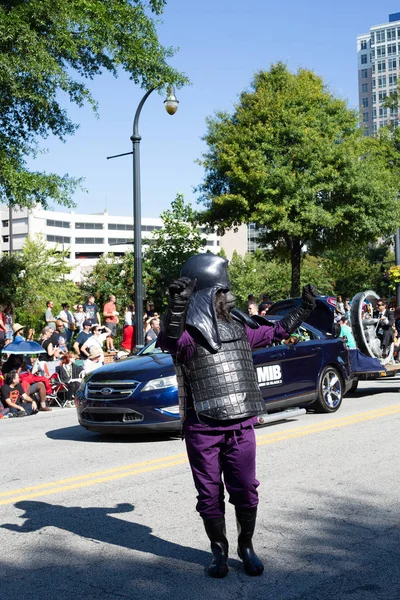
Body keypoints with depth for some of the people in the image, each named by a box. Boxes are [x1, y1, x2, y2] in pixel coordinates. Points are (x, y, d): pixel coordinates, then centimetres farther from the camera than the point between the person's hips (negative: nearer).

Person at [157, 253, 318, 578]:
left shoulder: (239, 326, 8)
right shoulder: (189, 332, -11)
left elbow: (275, 332, 24)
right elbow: (170, 340, -35)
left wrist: (304, 309, 23)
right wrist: (177, 306, -51)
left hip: (241, 426, 4)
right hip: (203, 428, -4)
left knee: (245, 490, 6)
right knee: (210, 494, 8)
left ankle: (246, 548, 26)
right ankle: (219, 551, 26)